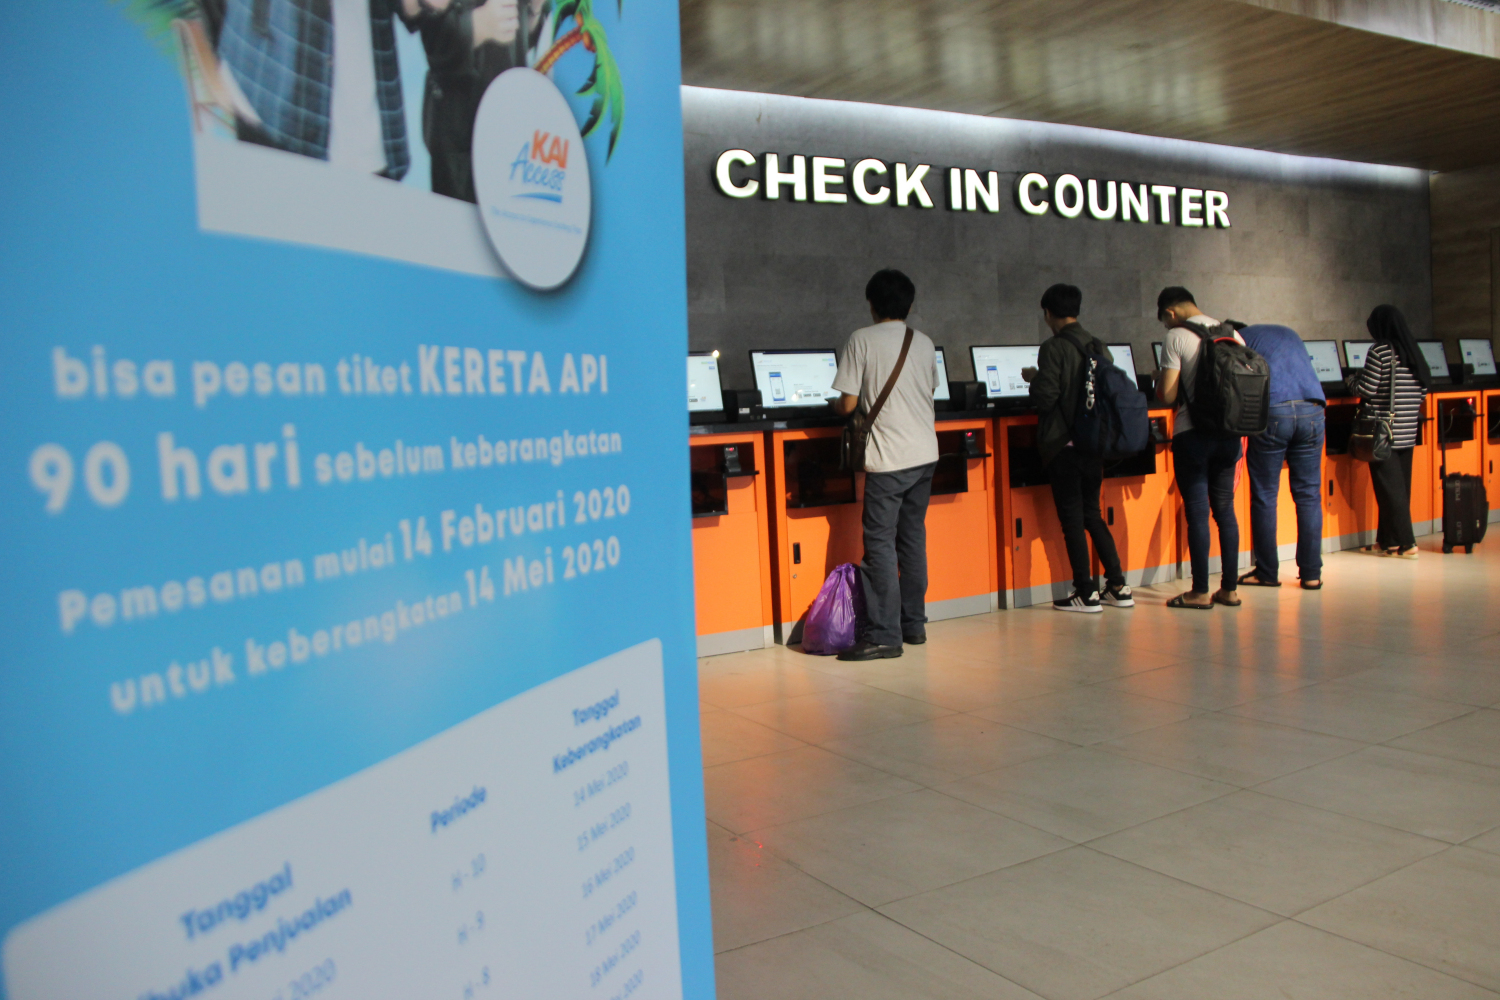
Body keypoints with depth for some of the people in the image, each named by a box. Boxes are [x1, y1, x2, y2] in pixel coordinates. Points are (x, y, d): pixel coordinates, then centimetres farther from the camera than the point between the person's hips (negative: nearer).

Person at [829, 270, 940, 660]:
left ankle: (884, 635, -5)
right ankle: (914, 623, 21)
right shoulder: (925, 344, 10)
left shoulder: (862, 340, -6)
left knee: (880, 543, -4)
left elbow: (848, 404, -8)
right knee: (913, 536, 14)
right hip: (925, 453, 6)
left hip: (888, 457, -6)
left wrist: (832, 405, 14)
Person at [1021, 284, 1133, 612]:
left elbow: (1045, 398, -18)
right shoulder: (1099, 347, 7)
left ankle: (1086, 594, 3)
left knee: (1072, 517, 0)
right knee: (1092, 514, 16)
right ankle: (1118, 587, 16)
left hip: (1063, 444, -7)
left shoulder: (1053, 348, -13)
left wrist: (1033, 378, 0)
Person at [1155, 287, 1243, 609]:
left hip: (1192, 434, -5)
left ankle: (1200, 592, 3)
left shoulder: (1176, 338, -8)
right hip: (1229, 432, 5)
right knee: (1225, 509, 12)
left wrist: (1160, 377, 9)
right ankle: (1230, 588, 16)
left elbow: (1168, 395, -11)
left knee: (1197, 512, -1)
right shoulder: (1234, 334, 8)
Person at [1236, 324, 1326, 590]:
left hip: (1272, 411, -4)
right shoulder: (1290, 334, 30)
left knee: (1265, 497, 4)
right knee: (1308, 495, 8)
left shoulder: (1241, 337, 15)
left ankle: (1267, 572, 10)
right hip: (1312, 409, 5)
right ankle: (1311, 573, 9)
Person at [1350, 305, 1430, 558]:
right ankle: (1387, 540, 18)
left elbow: (1366, 390, -15)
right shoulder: (1414, 352, 10)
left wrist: (1352, 379, 5)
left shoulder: (1379, 352, -12)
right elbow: (1425, 386, 13)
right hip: (1408, 431, 7)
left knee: (1390, 489, -2)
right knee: (1400, 486, 12)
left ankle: (1405, 543, -2)